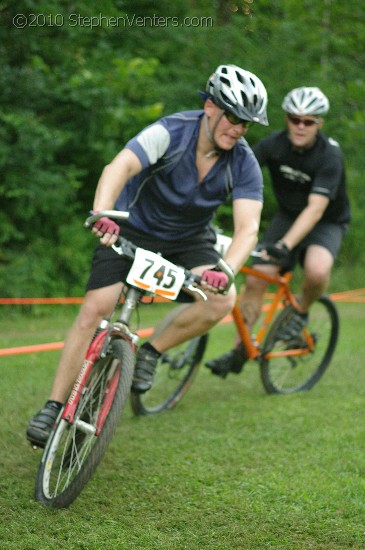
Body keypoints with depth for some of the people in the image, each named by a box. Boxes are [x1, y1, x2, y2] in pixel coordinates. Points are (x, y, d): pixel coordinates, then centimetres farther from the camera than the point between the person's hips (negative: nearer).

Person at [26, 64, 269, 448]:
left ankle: (151, 352, -2)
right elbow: (120, 166, -43)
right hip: (132, 231, -3)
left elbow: (247, 228, -27)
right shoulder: (171, 132, -27)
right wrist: (101, 213, -63)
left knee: (223, 299, -24)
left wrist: (225, 271, -48)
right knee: (95, 308, -18)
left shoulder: (244, 164, -18)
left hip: (189, 241, 3)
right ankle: (54, 406, -9)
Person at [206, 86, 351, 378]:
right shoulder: (274, 145, -14)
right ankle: (239, 351, 5)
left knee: (317, 269, -34)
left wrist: (285, 245, -48)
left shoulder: (330, 155, -27)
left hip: (327, 223, -4)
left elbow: (315, 208, -36)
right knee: (256, 278, -9)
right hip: (287, 216, 4)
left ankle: (301, 313, -2)